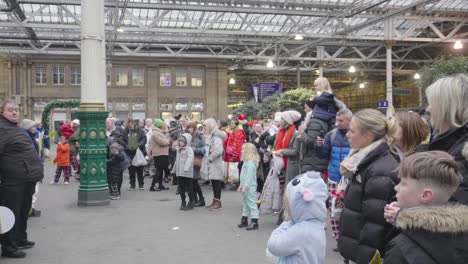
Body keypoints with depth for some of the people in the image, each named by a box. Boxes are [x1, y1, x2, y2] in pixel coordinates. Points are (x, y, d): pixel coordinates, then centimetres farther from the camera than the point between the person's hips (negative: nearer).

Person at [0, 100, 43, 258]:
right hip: (13, 181, -10)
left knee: (23, 211, 20)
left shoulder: (16, 128, 18)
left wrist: (35, 172, 26)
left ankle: (20, 239, 34)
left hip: (27, 179, 10)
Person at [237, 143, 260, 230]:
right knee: (245, 204, 18)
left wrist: (245, 186, -25)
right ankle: (244, 220, 28)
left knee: (251, 203, -7)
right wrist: (241, 185, 22)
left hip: (250, 188, -11)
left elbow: (249, 176, -24)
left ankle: (254, 222, -3)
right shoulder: (246, 162, 15)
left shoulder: (251, 163, -18)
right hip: (246, 187, 11)